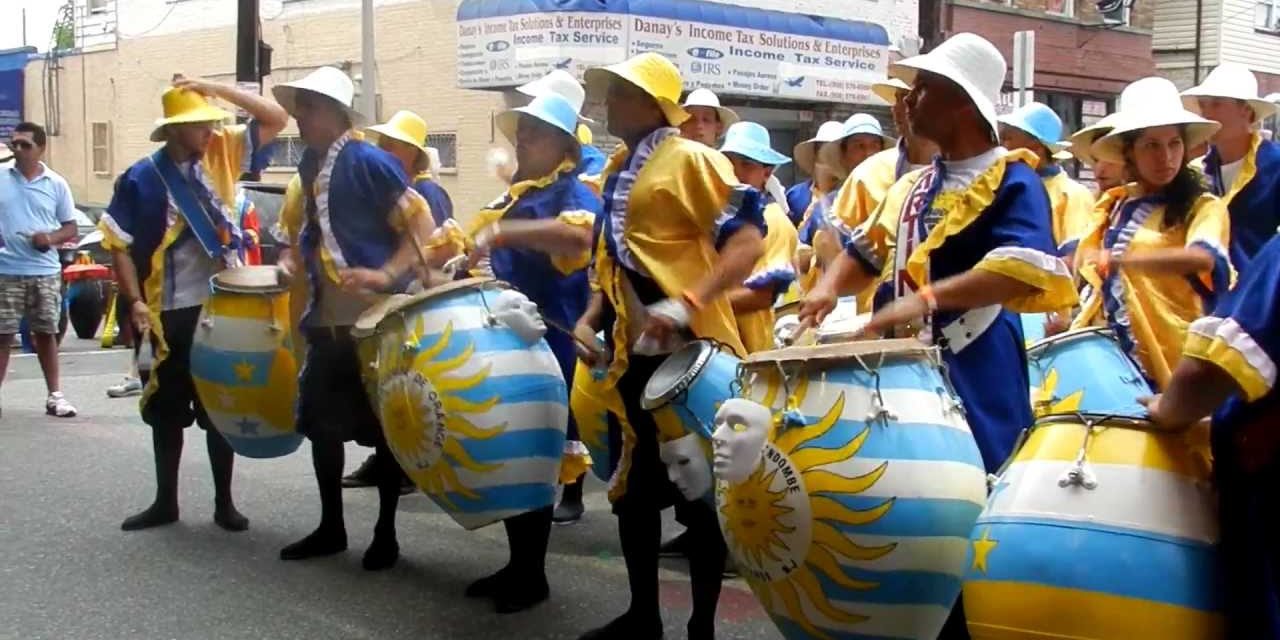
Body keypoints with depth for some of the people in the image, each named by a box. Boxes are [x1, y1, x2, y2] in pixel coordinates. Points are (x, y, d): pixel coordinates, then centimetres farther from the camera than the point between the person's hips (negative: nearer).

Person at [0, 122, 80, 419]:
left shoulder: (56, 184, 4)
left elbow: (70, 228, 9)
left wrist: (52, 238, -12)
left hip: (45, 271, 1)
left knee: (46, 333, 9)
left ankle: (54, 395, 15)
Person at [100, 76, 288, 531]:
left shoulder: (221, 153, 2)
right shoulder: (141, 179, -6)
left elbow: (276, 119, -1)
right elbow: (119, 243, -3)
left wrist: (218, 90, -11)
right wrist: (135, 301, -12)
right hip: (167, 313, -1)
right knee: (167, 411, 11)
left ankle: (224, 503, 17)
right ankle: (165, 502, 23)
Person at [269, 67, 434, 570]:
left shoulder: (370, 162, -12)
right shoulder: (309, 169, 11)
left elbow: (422, 225, -16)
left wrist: (388, 274, -26)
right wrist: (291, 264, 6)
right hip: (327, 320, 8)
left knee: (384, 427, 3)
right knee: (321, 423, 12)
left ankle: (386, 534, 15)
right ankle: (331, 528, 26)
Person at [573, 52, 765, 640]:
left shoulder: (689, 158, -9)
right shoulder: (618, 169, 16)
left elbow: (747, 241, -18)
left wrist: (687, 303, -29)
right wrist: (592, 318, 9)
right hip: (634, 352, 9)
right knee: (632, 485, 14)